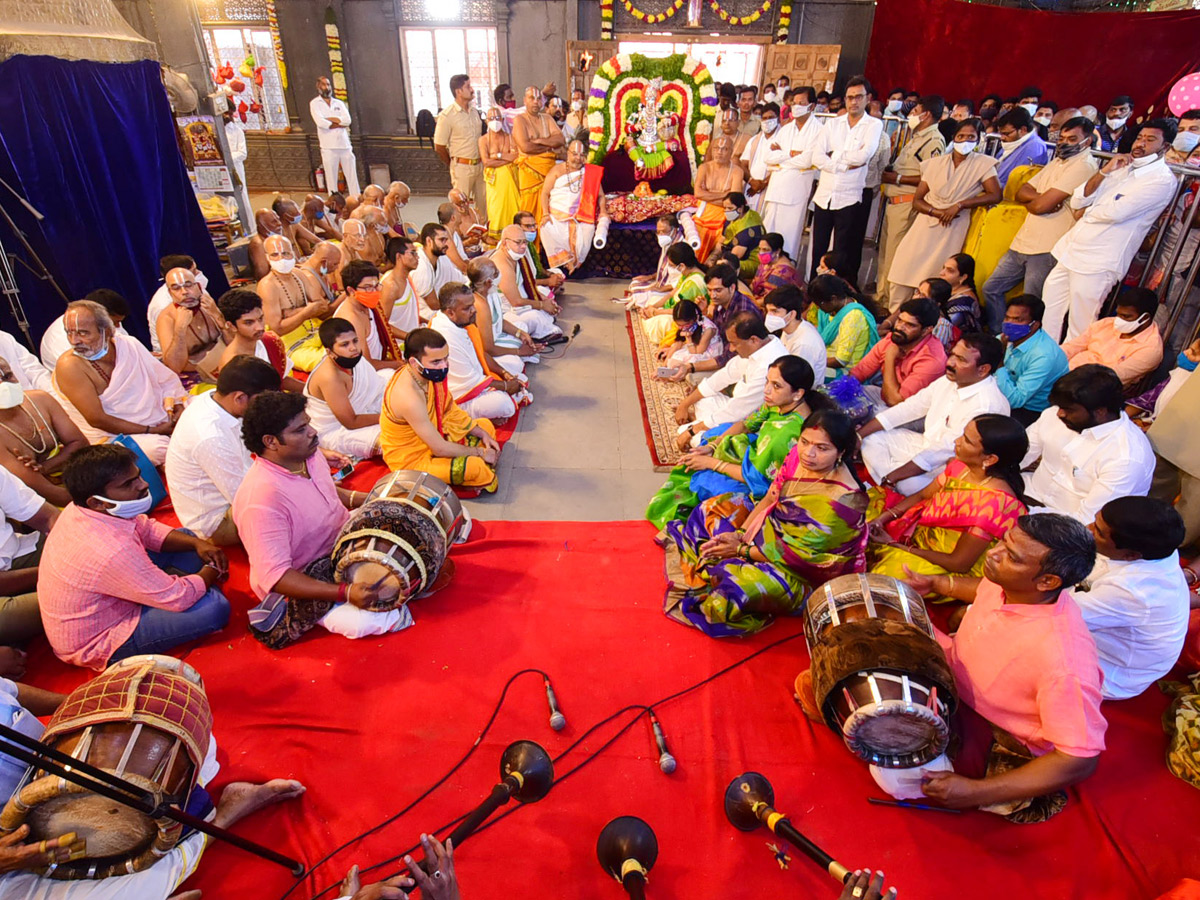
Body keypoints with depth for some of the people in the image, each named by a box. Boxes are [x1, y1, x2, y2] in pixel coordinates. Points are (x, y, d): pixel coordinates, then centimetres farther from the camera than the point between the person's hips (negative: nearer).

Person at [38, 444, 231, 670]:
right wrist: (211, 572, -9)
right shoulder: (111, 552, -39)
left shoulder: (84, 509, -11)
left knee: (185, 537, 8)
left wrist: (197, 543, -10)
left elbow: (146, 528, 6)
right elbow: (178, 598, -28)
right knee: (215, 608, -22)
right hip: (97, 644, -9)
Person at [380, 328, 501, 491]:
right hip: (412, 461, -10)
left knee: (486, 426, 14)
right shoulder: (409, 397, -36)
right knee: (475, 466, -29)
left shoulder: (428, 373, -9)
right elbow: (440, 448, -29)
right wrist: (479, 452, -16)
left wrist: (482, 434, 0)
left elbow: (451, 411, 8)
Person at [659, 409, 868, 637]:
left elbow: (800, 553, -26)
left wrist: (741, 550, -18)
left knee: (734, 584, -28)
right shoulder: (799, 455, -13)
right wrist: (739, 534, -11)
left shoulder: (842, 499, -33)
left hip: (802, 572, -8)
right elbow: (770, 498, 0)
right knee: (715, 507, 12)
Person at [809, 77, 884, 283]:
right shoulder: (832, 123, 12)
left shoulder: (874, 125, 2)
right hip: (823, 195, 4)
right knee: (818, 250, 8)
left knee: (842, 255, 0)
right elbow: (817, 157, -1)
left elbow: (864, 155, -15)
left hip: (849, 198, -3)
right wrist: (845, 165, -10)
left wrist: (835, 155, -3)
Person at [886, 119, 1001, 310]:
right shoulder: (936, 163, 8)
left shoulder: (983, 164, 0)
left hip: (953, 228, -3)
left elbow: (995, 195, -9)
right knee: (902, 271, -4)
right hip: (926, 222, 3)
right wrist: (937, 212, -13)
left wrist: (959, 205, -16)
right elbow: (917, 200, 5)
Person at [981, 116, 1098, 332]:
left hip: (1046, 250, -9)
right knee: (991, 288, 14)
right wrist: (1043, 197, -9)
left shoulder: (1084, 166, -11)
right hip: (1023, 242, 9)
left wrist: (1030, 201, 3)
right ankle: (998, 337, 24)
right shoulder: (1057, 161, 17)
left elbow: (1041, 205, -19)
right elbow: (1021, 192, 10)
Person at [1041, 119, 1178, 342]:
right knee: (1048, 319, 13)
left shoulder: (1163, 179, -7)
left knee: (1078, 331, -3)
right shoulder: (1122, 169, 18)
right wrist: (1104, 171, -3)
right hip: (1071, 250, 8)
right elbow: (1077, 201, 9)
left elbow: (1117, 212, -19)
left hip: (1098, 263, -8)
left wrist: (1086, 214, 0)